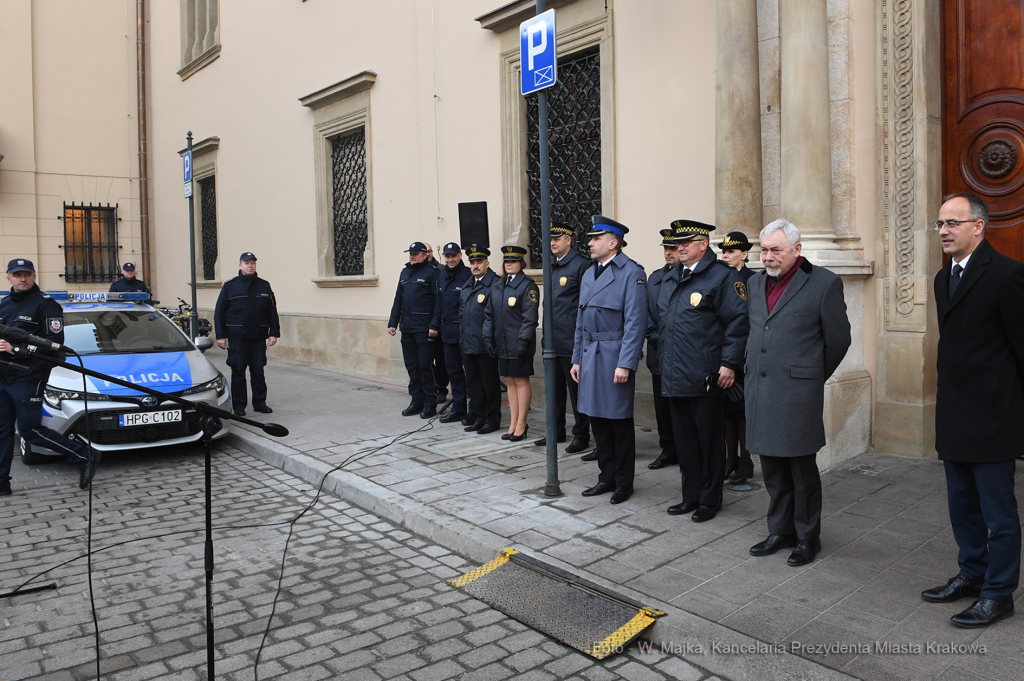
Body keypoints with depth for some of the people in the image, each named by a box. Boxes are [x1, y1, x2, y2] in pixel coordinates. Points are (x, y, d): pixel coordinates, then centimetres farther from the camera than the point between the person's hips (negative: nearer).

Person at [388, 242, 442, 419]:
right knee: (412, 366, 10)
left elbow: (438, 300, -11)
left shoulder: (432, 272, -6)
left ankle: (430, 404, 7)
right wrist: (392, 322, 11)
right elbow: (398, 299, 18)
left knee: (425, 366, -2)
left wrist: (434, 325, -17)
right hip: (407, 327, 7)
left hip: (424, 328, -7)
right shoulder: (405, 273, 16)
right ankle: (417, 401, 19)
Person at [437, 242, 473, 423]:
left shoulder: (468, 275, -10)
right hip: (448, 332, 8)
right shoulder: (441, 277, 13)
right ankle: (458, 409, 22)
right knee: (453, 370, 12)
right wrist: (438, 325, 14)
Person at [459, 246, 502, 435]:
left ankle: (492, 419, 12)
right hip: (468, 344, 8)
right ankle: (479, 415, 24)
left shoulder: (494, 283, -10)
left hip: (485, 343, -8)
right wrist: (462, 337, 17)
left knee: (490, 382, 2)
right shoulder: (467, 286, 18)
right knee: (473, 381, 14)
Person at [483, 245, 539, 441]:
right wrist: (488, 337, 8)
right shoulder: (497, 287, 13)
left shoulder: (528, 286, -7)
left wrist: (523, 341, -18)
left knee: (521, 382, 1)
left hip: (519, 344, -7)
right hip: (502, 343, 7)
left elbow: (530, 317, -13)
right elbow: (489, 314, 15)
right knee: (510, 382, 11)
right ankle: (514, 424, 19)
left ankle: (521, 425, 8)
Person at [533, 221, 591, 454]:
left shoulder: (581, 264, -11)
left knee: (576, 388, 1)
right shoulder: (551, 266, 13)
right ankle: (556, 431, 27)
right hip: (552, 340, 8)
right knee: (555, 388, 16)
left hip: (571, 340, -8)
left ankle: (581, 435, 12)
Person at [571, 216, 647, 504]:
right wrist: (577, 358, 15)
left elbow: (635, 322, -14)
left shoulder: (631, 273, -9)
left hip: (614, 358, -7)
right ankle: (607, 477, 26)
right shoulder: (589, 274, 15)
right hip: (590, 357, 7)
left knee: (620, 423, 3)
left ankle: (624, 483, 17)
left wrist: (626, 363, -19)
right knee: (597, 420, 13)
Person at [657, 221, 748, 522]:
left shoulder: (722, 276, -7)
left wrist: (729, 364, -15)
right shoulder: (669, 279, 15)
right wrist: (664, 358, 18)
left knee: (710, 441, 6)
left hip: (706, 379, -7)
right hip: (675, 377, 7)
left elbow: (737, 323, -11)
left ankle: (710, 500, 19)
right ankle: (691, 497, 26)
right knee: (684, 440, 14)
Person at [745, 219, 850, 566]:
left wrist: (812, 377, 6)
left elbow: (838, 339, -1)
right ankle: (780, 531, 28)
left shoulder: (824, 283, -7)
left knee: (802, 469, 4)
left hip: (798, 392, -6)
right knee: (771, 467, 14)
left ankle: (807, 537, 19)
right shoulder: (756, 282, 12)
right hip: (759, 391, 6)